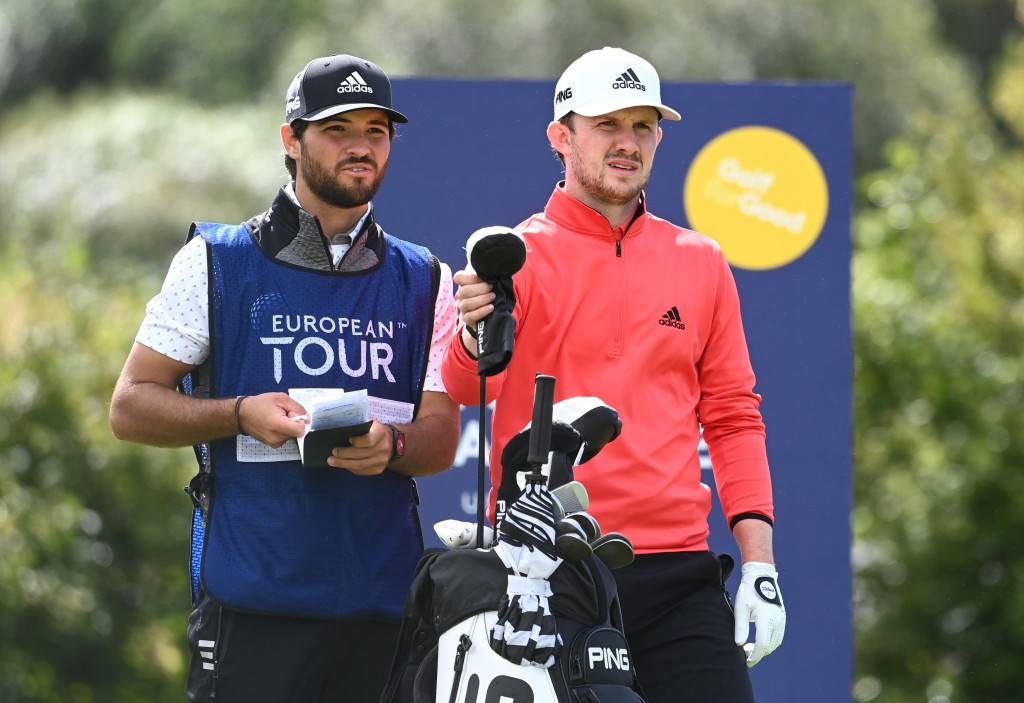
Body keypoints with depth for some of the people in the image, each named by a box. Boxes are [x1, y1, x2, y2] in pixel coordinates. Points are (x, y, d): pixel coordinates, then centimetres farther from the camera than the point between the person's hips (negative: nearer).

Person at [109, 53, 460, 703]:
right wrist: (241, 415, -13)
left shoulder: (424, 281, 15)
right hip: (252, 598, -3)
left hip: (386, 601, 3)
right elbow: (131, 406, 4)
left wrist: (389, 444, -14)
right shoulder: (216, 262, 6)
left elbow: (441, 440, 10)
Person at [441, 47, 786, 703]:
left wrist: (759, 561, 7)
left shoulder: (700, 262, 14)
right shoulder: (520, 255, 2)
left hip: (676, 574, 3)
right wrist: (475, 338, -36)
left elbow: (732, 418, 16)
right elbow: (467, 383, -12)